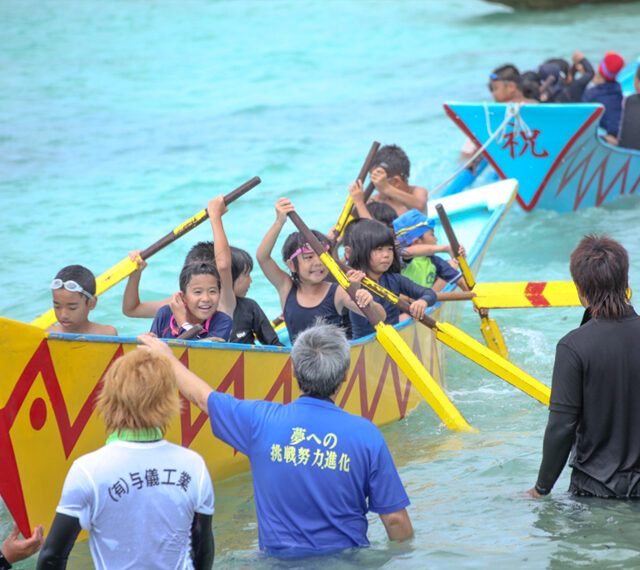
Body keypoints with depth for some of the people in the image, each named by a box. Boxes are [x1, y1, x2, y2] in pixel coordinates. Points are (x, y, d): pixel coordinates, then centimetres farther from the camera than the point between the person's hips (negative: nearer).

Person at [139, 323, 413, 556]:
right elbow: (395, 518, -9)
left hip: (279, 556, 2)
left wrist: (168, 359, 29)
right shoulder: (366, 435, -11)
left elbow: (202, 397, 11)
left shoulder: (261, 422, -7)